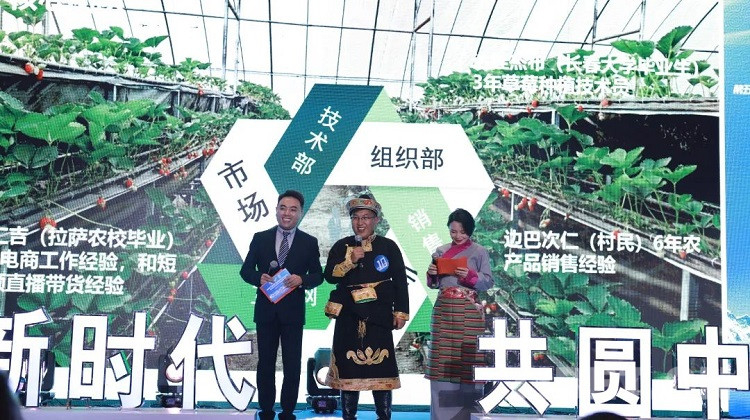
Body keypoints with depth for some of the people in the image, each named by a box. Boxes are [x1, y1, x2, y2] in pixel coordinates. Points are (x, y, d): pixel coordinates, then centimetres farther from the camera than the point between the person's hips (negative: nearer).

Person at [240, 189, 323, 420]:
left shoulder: (309, 242, 2)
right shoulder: (260, 238, 4)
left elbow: (318, 275, 2)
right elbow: (245, 270, 5)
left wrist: (301, 279, -18)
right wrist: (259, 277, -16)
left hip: (293, 311, -1)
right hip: (266, 310, 1)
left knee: (293, 366, 4)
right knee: (265, 364, 10)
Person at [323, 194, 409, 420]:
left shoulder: (389, 247, 3)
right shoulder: (341, 246, 7)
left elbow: (400, 282, 4)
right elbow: (329, 276, -1)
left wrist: (400, 312, 0)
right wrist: (350, 261, -14)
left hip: (378, 316, -1)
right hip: (349, 315, 1)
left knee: (380, 363, 0)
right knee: (349, 363, 4)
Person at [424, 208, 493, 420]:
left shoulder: (479, 252, 2)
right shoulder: (440, 251, 13)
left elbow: (488, 282, -2)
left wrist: (471, 276, -18)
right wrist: (431, 274, -5)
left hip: (468, 311, -3)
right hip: (443, 309, 4)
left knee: (467, 358, -5)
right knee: (443, 360, 2)